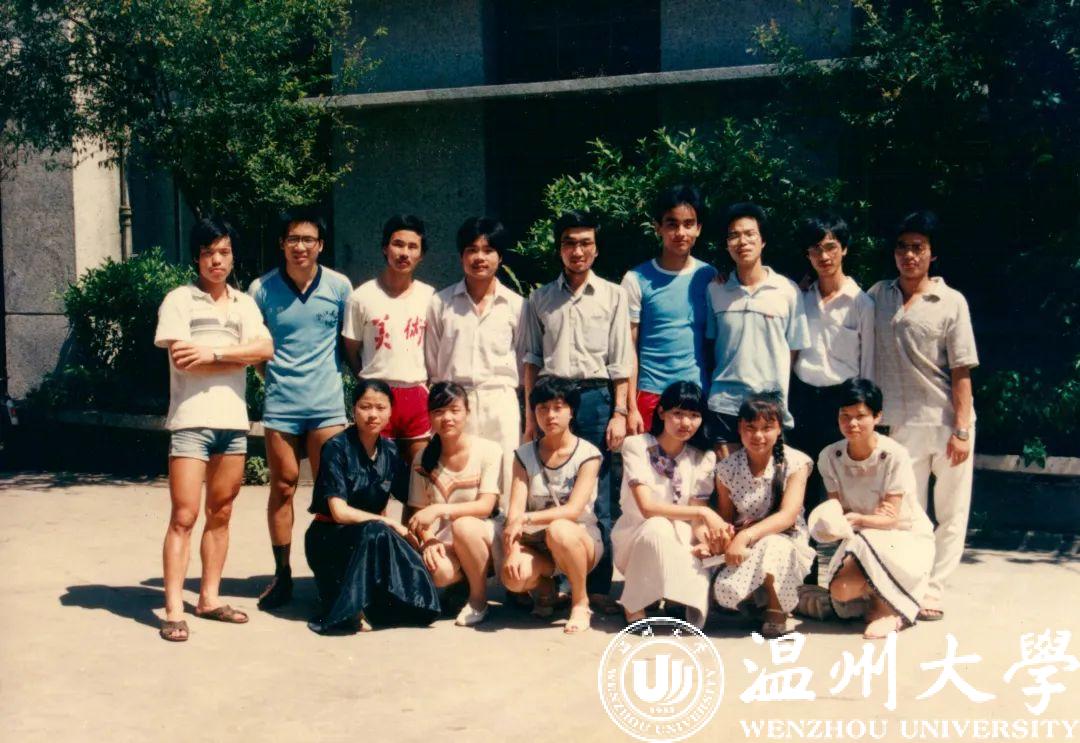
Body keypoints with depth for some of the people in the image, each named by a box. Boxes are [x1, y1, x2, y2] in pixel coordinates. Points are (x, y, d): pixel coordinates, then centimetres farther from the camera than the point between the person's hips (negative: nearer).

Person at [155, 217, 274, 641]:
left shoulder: (244, 304, 14)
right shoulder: (179, 301, 1)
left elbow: (265, 349, -2)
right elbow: (183, 359, -12)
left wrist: (213, 353, -12)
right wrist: (238, 355, -3)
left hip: (234, 420, 5)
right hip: (191, 420, -5)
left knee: (220, 514, 9)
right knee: (184, 516, -7)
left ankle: (209, 598, 18)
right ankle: (173, 610, -5)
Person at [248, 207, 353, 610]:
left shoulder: (339, 287, -1)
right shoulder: (262, 288, -2)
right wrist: (273, 376, 3)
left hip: (327, 402, 0)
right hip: (280, 403, 0)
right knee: (283, 486, 7)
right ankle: (282, 574, 16)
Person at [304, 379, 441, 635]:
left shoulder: (390, 451, 4)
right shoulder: (337, 448, -12)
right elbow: (340, 512, -18)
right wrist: (390, 524, -18)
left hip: (368, 537, 5)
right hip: (330, 538, -4)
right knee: (376, 532, -36)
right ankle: (349, 611, -24)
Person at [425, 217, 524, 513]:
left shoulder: (515, 306, 7)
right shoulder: (441, 303, 7)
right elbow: (431, 366, 11)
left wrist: (528, 422, 9)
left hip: (501, 403, 0)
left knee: (503, 491, 0)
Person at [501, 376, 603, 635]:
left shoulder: (587, 454, -7)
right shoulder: (524, 455, 2)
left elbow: (574, 510, -19)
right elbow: (515, 511, -8)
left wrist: (526, 519, -30)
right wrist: (512, 550, -26)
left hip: (579, 538, -2)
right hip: (536, 542, 2)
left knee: (558, 530, -37)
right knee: (514, 577, -31)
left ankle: (581, 602, -13)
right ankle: (544, 587, 8)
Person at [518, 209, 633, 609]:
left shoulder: (612, 295, 7)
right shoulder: (540, 298, 11)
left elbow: (620, 361, 4)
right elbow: (531, 360, 11)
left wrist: (619, 413, -3)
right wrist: (530, 416, 6)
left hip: (596, 398, -1)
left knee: (597, 499, 0)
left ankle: (598, 586, 5)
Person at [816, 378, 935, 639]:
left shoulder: (894, 456, -18)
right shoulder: (829, 457, -6)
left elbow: (891, 518, -19)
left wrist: (859, 519, -38)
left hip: (906, 537, -3)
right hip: (862, 538, 3)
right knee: (841, 591, -26)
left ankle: (887, 608, -9)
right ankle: (881, 598, 9)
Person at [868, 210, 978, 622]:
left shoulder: (951, 302, -4)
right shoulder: (878, 296, 5)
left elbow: (961, 373, -7)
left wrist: (961, 430, -11)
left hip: (948, 422, -2)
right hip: (903, 425, 2)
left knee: (951, 512, 5)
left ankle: (934, 588, 14)